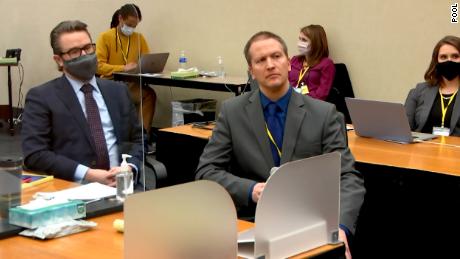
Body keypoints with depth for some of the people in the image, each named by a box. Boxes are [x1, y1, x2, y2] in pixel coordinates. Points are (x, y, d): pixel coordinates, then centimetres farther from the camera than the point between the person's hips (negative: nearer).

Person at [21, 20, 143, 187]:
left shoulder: (118, 91, 16)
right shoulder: (41, 97, 2)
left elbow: (138, 139, 17)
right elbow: (34, 154, -7)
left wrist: (130, 167, -5)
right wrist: (88, 174, -16)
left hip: (120, 182, 3)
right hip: (72, 187, -3)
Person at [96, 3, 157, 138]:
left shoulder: (139, 37, 11)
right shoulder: (105, 37, 0)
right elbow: (99, 66, -8)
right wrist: (123, 68, -20)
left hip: (131, 84, 3)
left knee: (149, 94, -29)